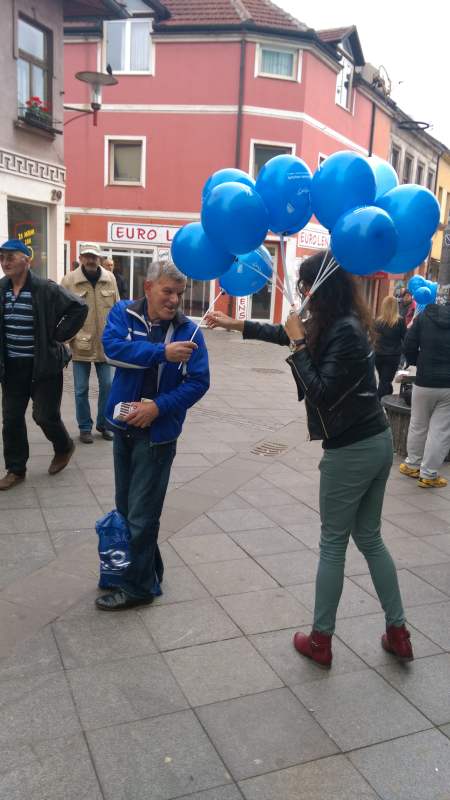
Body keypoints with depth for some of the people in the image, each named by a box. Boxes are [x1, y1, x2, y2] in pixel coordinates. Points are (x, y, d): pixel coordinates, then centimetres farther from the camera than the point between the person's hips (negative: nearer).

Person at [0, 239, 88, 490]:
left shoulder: (46, 289, -12)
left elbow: (79, 308, -13)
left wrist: (57, 336, -11)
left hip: (43, 365, -5)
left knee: (45, 415, 0)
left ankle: (64, 447, 31)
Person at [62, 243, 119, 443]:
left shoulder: (109, 279, 2)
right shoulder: (69, 280, -6)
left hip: (105, 343, 2)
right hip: (81, 345, -2)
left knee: (107, 386, 9)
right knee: (81, 389, 6)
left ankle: (103, 424, 27)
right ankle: (85, 427, 22)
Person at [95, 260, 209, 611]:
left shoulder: (188, 330, -7)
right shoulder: (124, 313, -2)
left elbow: (199, 382, -9)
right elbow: (112, 348, -20)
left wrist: (158, 407, -20)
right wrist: (162, 352, -26)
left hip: (158, 431, -4)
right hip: (124, 425, 4)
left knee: (141, 514, 2)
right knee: (125, 506, 16)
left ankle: (138, 586, 19)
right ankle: (148, 569, 35)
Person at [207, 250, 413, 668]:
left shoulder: (345, 332, -20)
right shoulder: (338, 323, 8)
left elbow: (321, 394, -22)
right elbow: (285, 332, 21)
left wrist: (299, 344, -16)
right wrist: (234, 324, 26)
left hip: (351, 450, -9)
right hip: (376, 442, 9)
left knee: (333, 544, 5)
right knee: (370, 539, 18)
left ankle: (320, 641, 21)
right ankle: (397, 633, 27)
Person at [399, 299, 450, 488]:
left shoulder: (425, 316, -1)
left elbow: (409, 346, -4)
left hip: (425, 381, 1)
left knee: (418, 425, 17)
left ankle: (412, 464, 29)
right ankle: (429, 474, 10)